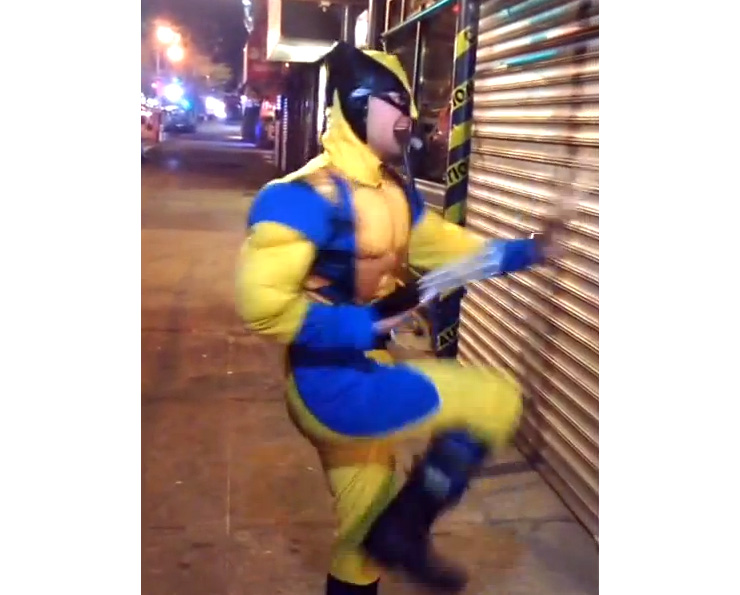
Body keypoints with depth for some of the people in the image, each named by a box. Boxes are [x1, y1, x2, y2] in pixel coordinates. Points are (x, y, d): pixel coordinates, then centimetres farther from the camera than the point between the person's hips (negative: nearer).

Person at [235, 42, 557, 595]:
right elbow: (261, 302, -25)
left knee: (368, 531, 22)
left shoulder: (394, 191, 6)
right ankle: (404, 529, 4)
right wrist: (363, 327, -25)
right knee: (497, 399, -8)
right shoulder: (309, 195, -21)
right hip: (335, 387, -9)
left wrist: (519, 252, 6)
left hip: (365, 375, 9)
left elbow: (442, 245, 18)